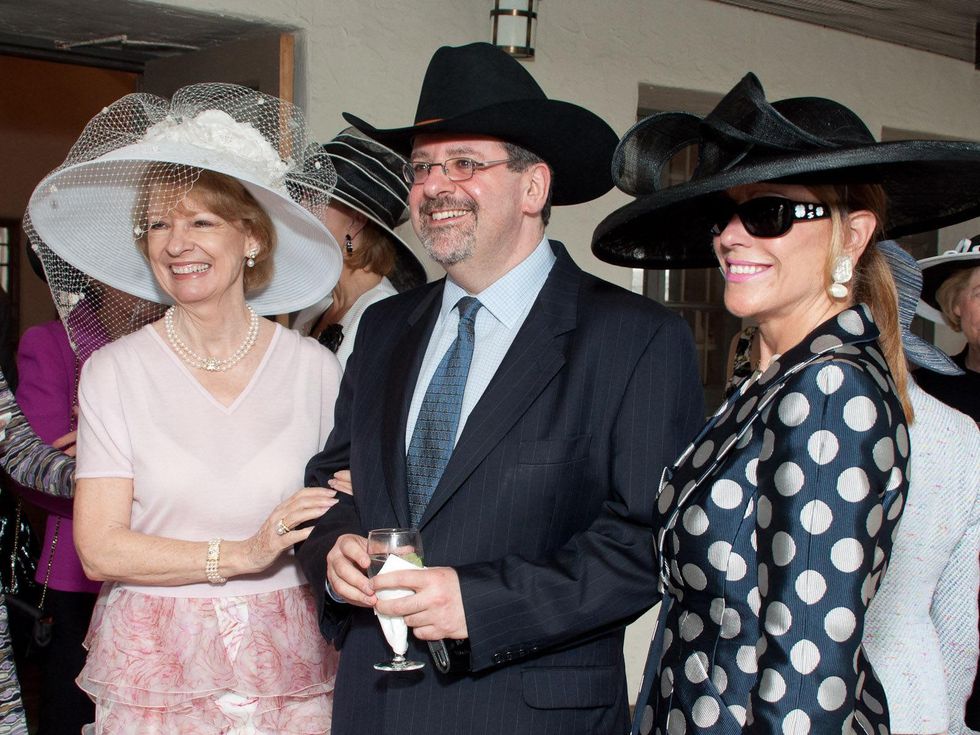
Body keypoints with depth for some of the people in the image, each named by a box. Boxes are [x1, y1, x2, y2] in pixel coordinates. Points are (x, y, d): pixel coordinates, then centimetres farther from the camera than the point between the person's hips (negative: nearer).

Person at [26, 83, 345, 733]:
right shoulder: (116, 370, -3)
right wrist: (240, 554, -17)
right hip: (155, 673, -1)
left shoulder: (313, 367, -1)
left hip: (289, 668, 1)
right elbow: (99, 548, -7)